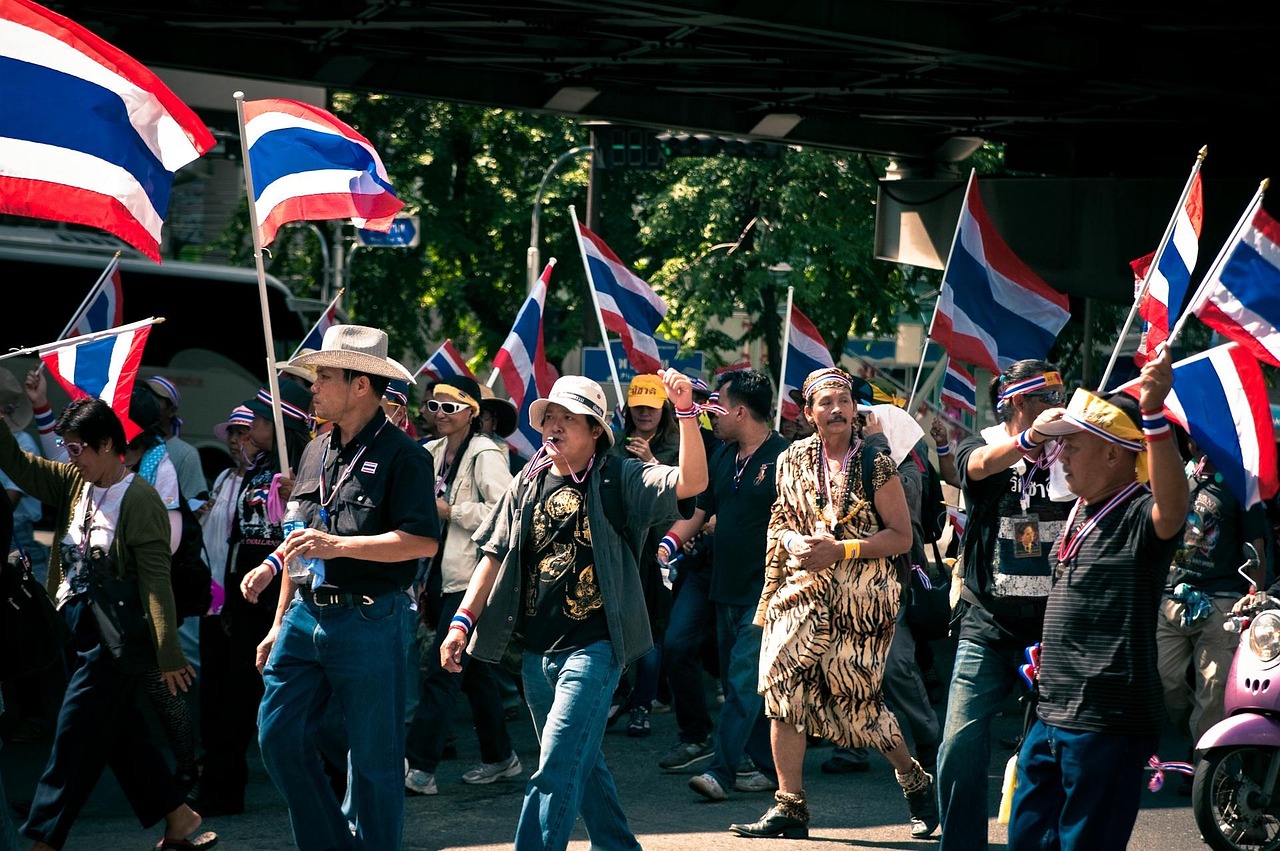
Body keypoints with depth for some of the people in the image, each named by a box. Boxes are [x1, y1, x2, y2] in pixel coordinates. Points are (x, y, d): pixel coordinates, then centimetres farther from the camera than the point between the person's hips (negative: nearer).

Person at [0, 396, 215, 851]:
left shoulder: (139, 499, -16)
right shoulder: (75, 481, 7)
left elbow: (155, 580, -20)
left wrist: (168, 654, -23)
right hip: (76, 626, 8)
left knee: (75, 735, -5)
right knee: (121, 732, 13)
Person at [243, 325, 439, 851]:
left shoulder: (401, 455, -8)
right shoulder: (316, 453, 16)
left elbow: (423, 541, -17)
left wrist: (338, 545, -22)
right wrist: (280, 624, 20)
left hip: (368, 624, -7)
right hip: (305, 618, 7)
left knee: (373, 757, 0)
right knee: (278, 737, 3)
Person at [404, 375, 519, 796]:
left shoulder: (485, 455, -11)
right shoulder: (434, 453, 13)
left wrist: (452, 511, -16)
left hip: (472, 578, -8)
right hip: (445, 577, 8)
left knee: (438, 669, -11)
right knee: (473, 669, 14)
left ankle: (420, 767, -11)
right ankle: (500, 757, 25)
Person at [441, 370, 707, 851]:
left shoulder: (620, 481, -5)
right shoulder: (528, 484, 10)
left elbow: (692, 482, -19)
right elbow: (496, 555, 12)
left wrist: (686, 411, -31)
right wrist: (463, 621, 3)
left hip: (593, 647, -6)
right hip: (536, 649, 6)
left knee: (557, 766, -14)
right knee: (581, 765, 17)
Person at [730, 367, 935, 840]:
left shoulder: (875, 465, -5)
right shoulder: (794, 461, 8)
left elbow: (901, 537, -7)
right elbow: (781, 521, 19)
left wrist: (840, 550, -17)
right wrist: (796, 542, -5)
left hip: (861, 597, -4)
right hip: (803, 589, 4)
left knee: (854, 700, -1)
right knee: (785, 686, -8)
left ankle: (915, 780, 25)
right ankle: (790, 808, -1)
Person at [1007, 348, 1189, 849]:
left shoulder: (1141, 517, -14)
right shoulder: (1081, 512, 14)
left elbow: (1173, 508, -39)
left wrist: (1154, 416, -50)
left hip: (1109, 723, -9)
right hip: (1052, 717, 9)